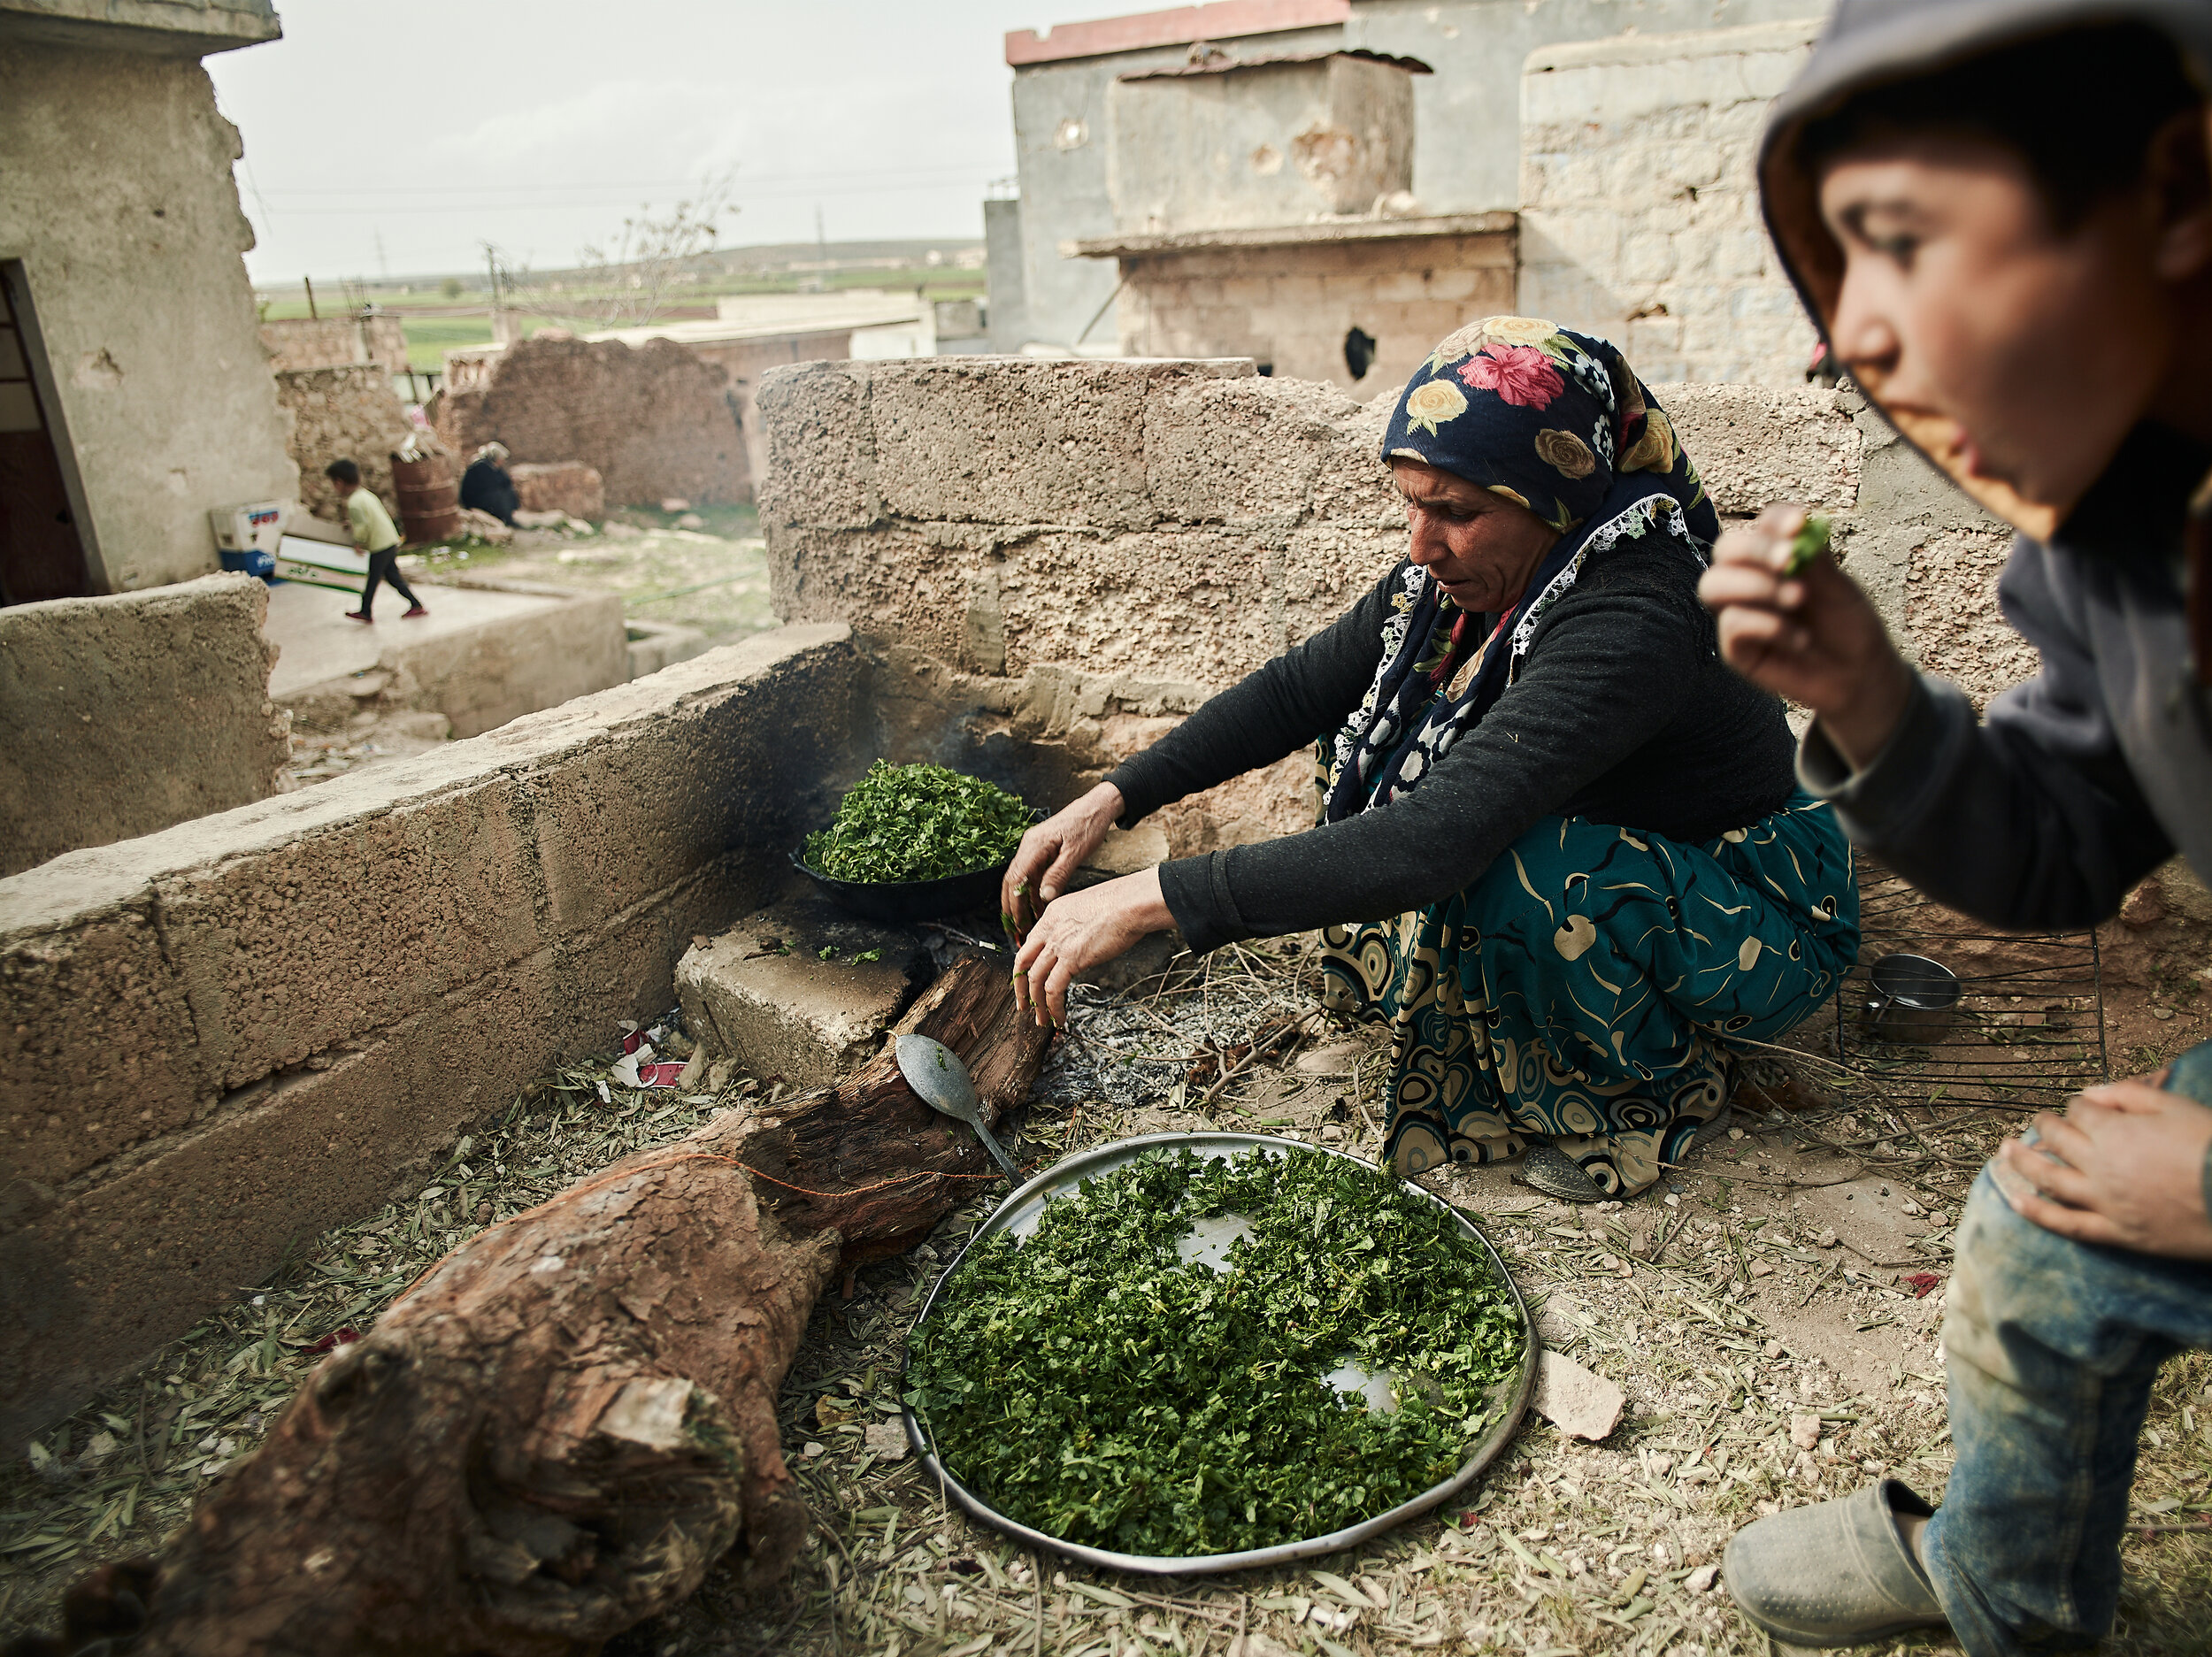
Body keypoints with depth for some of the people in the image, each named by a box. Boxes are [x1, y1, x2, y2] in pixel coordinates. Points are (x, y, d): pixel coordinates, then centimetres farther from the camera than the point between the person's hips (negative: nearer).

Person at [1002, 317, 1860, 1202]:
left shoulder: (1629, 625, -36)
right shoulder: (1461, 575, -12)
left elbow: (1433, 843, -46)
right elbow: (1295, 690, -4)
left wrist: (1147, 899, -45)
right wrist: (1107, 802, -13)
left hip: (1758, 924, -7)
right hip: (1611, 845, 7)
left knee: (1499, 864, -35)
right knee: (1372, 727, -1)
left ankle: (1661, 1078, -5)